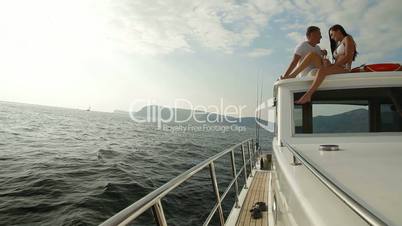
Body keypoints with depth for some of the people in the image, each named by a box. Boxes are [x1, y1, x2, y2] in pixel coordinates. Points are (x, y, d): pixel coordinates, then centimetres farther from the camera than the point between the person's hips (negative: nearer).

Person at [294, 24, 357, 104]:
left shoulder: (347, 39, 10)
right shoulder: (338, 45, 33)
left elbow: (348, 57, -8)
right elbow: (336, 61, 18)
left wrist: (332, 65, -13)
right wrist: (328, 64, -2)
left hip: (344, 70, -6)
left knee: (322, 70, -39)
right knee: (312, 55, -10)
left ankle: (307, 96, -46)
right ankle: (290, 76, -20)